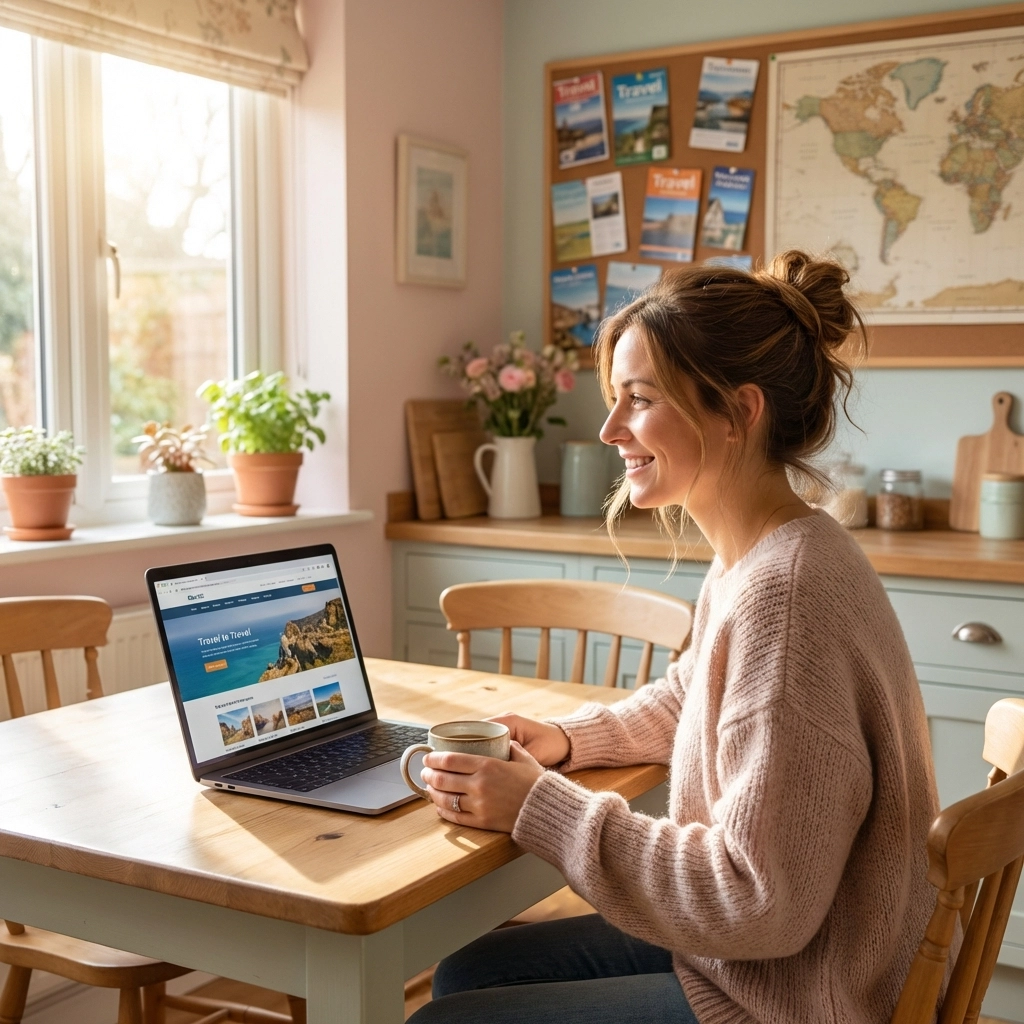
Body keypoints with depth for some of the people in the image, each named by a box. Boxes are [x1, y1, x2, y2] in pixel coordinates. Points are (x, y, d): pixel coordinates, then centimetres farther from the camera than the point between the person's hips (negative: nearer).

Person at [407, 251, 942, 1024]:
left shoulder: (784, 596, -29)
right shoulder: (756, 559, 2)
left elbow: (761, 903, -27)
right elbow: (682, 701, 21)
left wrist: (541, 808, -20)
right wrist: (568, 741, 4)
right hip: (741, 953, 9)